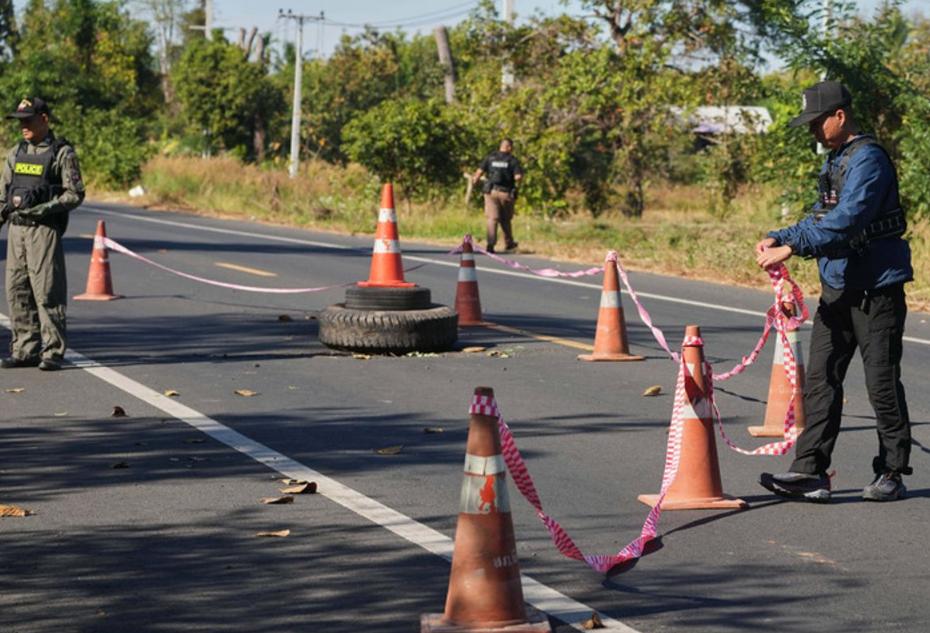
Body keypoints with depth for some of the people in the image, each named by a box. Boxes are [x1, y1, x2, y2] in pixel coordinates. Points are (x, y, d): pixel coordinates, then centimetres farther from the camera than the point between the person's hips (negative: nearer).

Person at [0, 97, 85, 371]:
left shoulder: (62, 153, -4)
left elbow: (75, 194, -8)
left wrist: (44, 209, -17)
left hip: (45, 230, -6)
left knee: (47, 291, -7)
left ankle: (53, 352, -3)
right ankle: (25, 350, 12)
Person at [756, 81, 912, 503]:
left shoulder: (868, 159, -16)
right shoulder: (835, 160, 15)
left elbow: (845, 222, -26)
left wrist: (792, 248, -28)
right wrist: (779, 239, 5)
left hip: (876, 287, -9)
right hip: (837, 286, 9)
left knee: (882, 382, 0)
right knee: (820, 378, 3)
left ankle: (892, 475, 11)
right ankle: (811, 473, 2)